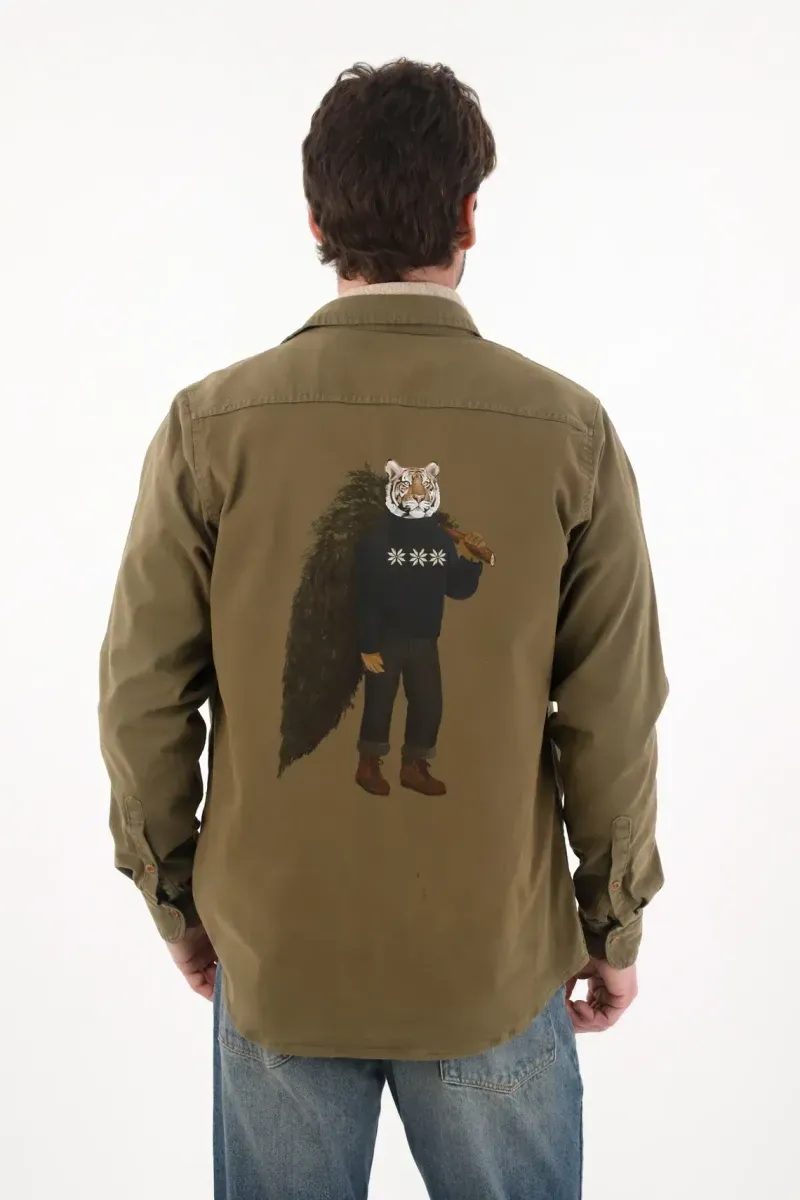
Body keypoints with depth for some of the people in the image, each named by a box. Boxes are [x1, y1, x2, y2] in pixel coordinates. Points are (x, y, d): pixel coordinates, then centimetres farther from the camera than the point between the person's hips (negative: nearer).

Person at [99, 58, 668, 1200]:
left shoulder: (213, 426, -11)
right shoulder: (569, 431, -12)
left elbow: (145, 696, -6)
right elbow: (614, 715, -8)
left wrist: (176, 893, 9)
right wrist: (615, 923, 6)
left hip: (274, 951, 1)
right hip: (497, 959, 0)